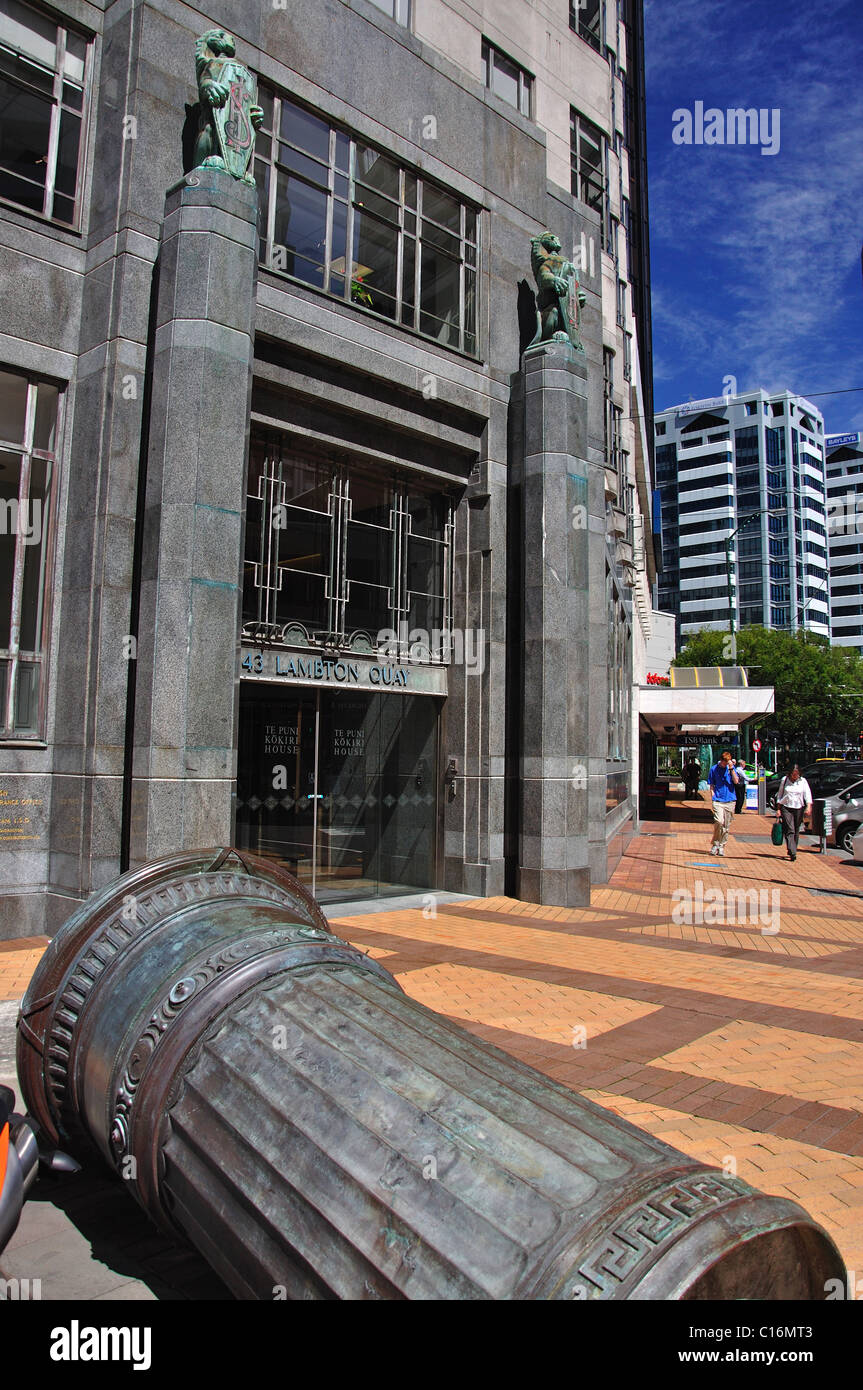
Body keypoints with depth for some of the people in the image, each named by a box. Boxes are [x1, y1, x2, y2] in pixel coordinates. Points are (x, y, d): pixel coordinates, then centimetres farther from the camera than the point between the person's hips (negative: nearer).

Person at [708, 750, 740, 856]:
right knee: (719, 821, -19)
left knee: (726, 825, 4)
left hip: (730, 800, 2)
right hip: (718, 800, -2)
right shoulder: (714, 768, 4)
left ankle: (721, 846, 16)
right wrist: (713, 795, -3)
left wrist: (731, 768, -12)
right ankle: (715, 844, -3)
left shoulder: (732, 768, 7)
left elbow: (736, 781, -6)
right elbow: (711, 785, 9)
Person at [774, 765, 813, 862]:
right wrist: (778, 809, 5)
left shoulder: (803, 781, 3)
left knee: (796, 831, 9)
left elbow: (808, 795, -3)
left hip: (799, 808, 2)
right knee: (790, 830, -12)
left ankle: (792, 851, 25)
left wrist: (808, 807, -19)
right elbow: (779, 795, 9)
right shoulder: (784, 780, 3)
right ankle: (792, 853, -20)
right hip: (786, 808, -1)